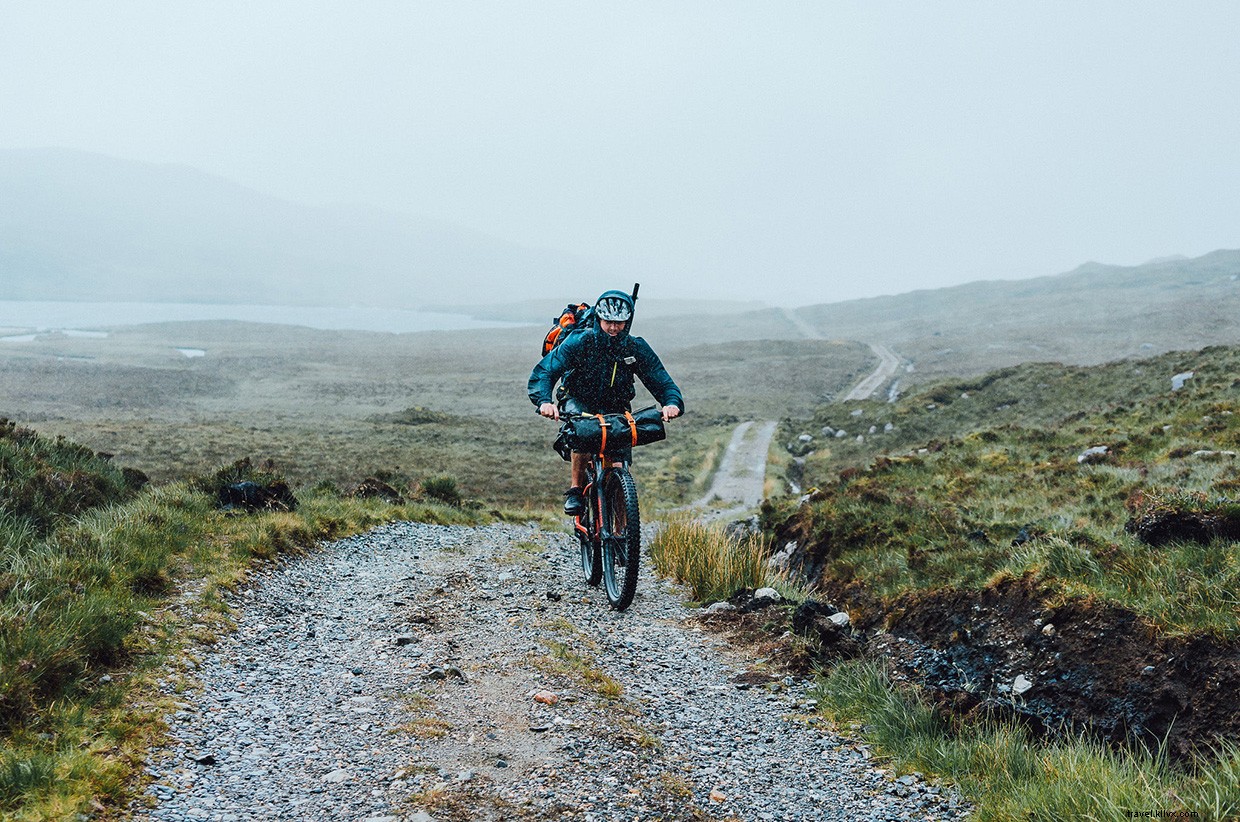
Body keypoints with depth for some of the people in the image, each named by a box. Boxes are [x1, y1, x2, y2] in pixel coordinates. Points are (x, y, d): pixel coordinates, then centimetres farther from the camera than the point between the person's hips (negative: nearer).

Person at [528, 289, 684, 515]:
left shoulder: (637, 349, -13)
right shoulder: (579, 342, -19)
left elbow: (662, 382, -14)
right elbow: (544, 371, -25)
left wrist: (672, 403, -38)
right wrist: (544, 401, -45)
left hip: (614, 408, 2)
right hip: (578, 401, -2)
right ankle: (575, 490, -19)